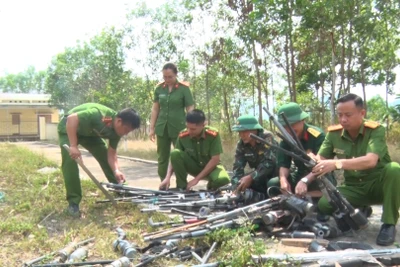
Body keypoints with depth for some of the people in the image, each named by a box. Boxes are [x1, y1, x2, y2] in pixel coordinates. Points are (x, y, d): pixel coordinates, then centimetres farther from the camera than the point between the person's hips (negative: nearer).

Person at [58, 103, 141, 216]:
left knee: (105, 156, 3)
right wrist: (73, 146, -46)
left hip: (89, 133, 7)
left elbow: (111, 154, -11)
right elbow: (71, 118, -43)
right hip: (69, 128, -7)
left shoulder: (116, 131, -16)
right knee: (70, 161, -21)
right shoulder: (98, 114, -40)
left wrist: (116, 171, -29)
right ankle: (73, 203, -14)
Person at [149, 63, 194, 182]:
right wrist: (152, 128, 6)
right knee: (162, 158, 8)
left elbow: (190, 109, -6)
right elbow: (155, 109, 9)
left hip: (178, 128, -3)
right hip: (162, 128, 3)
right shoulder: (159, 88, 4)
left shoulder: (184, 88, -5)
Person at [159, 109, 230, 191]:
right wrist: (168, 177, -25)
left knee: (223, 179, -37)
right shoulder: (183, 136, -16)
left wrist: (197, 179, -25)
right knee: (175, 153, -26)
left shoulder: (213, 135, -24)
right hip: (194, 167, 2)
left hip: (211, 167, -2)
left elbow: (215, 160, -23)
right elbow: (174, 158, -10)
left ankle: (211, 187, 1)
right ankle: (182, 187, -11)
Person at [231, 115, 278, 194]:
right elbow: (238, 167, -11)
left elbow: (269, 162, -33)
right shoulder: (241, 144, -8)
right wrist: (236, 186, -28)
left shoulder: (267, 138, -24)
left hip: (276, 172, -5)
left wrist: (250, 177, -39)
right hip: (260, 174, 6)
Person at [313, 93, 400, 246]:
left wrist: (337, 163, -51)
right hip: (354, 188, 3)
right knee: (324, 205, -22)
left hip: (378, 185, -3)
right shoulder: (333, 133, -6)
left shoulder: (376, 130, -20)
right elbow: (320, 161, -7)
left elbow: (371, 161, -36)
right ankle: (360, 211, 11)